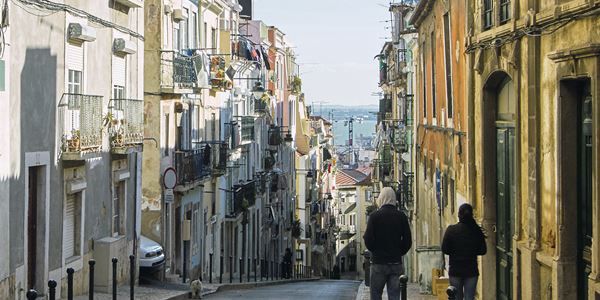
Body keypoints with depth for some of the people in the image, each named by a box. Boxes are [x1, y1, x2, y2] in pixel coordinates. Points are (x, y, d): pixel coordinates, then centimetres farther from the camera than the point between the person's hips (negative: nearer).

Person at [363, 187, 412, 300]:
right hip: (396, 263, 2)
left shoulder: (374, 216, -6)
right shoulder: (401, 216, 2)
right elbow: (407, 241, 2)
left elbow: (368, 240, -7)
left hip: (378, 262, -2)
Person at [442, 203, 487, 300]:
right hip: (471, 270, 0)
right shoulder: (477, 231, -4)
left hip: (455, 270, 0)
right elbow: (483, 250, 0)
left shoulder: (451, 230, -7)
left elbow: (444, 249, -6)